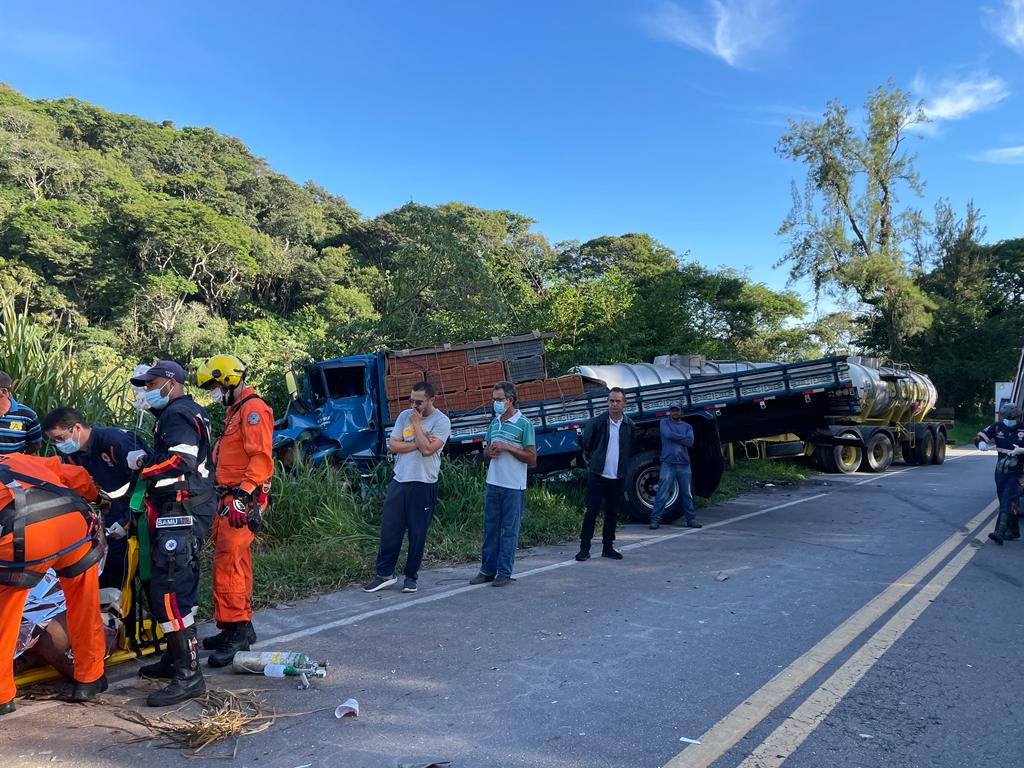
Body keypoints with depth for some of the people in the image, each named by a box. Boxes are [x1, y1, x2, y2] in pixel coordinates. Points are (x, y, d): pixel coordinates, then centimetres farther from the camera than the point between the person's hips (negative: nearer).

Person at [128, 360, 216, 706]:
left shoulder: (177, 415, -12)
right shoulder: (189, 413, 21)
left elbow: (180, 462, -25)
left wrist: (142, 462, -11)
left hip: (183, 512, -11)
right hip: (182, 512, 11)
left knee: (167, 590, -13)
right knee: (179, 585, 19)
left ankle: (188, 675, -10)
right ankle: (177, 658, 32)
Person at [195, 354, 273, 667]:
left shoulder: (253, 409, -12)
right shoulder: (235, 410, 22)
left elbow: (261, 458, -22)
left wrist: (242, 495, -27)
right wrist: (227, 496, 22)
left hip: (243, 500, -11)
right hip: (229, 497, 11)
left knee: (227, 563, -13)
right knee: (236, 564, 14)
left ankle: (235, 631, -7)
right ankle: (241, 627, 23)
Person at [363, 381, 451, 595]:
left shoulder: (441, 421, -6)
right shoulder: (404, 415, 8)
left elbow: (427, 449, -19)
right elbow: (392, 445, 0)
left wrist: (416, 423, -12)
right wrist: (417, 443, -12)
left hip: (424, 485, -4)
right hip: (399, 481, 4)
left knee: (417, 533, 4)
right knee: (389, 529, 5)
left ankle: (411, 576, 18)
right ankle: (384, 573, 16)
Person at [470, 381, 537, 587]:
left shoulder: (524, 424, -7)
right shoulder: (494, 422, 12)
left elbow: (531, 458, -9)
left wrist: (507, 447, -16)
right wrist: (490, 451, -2)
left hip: (514, 486, -6)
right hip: (493, 483, 6)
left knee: (509, 530, 2)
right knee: (490, 528, 9)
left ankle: (504, 573, 9)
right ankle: (487, 570, 17)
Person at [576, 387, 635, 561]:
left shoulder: (629, 425, 4)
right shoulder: (597, 422, -6)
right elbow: (586, 445, 6)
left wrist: (624, 468, 14)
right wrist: (590, 461, 7)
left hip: (617, 477, 3)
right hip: (598, 475, -3)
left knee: (612, 513, 10)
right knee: (591, 512, -2)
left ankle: (608, 547, 21)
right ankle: (584, 548, 5)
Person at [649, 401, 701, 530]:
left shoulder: (687, 426, 14)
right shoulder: (664, 422, 9)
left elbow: (690, 442, -3)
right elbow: (668, 434, -11)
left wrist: (675, 437, -5)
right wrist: (683, 437, -1)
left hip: (684, 465, 3)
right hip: (668, 464, -3)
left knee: (687, 494, 9)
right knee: (662, 494, -6)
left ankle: (691, 519, 19)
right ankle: (655, 519, -2)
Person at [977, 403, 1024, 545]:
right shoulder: (997, 427, 2)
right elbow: (979, 436, 1)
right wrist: (981, 443, -20)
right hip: (1001, 471, 5)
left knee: (1008, 501, -16)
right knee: (1004, 500, 12)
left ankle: (1000, 532, -24)